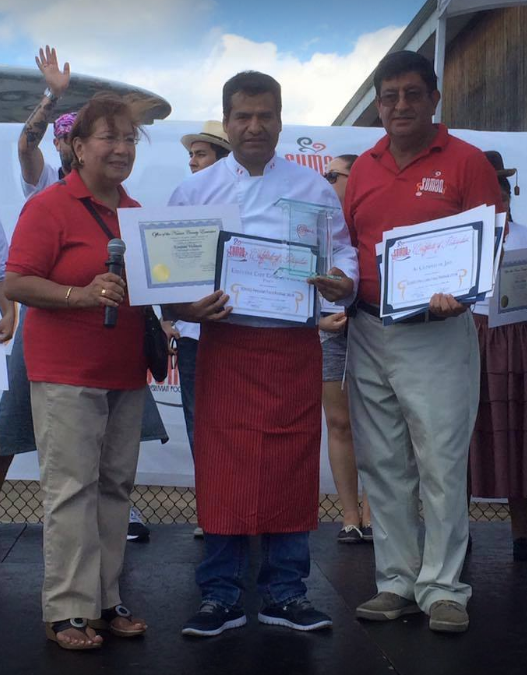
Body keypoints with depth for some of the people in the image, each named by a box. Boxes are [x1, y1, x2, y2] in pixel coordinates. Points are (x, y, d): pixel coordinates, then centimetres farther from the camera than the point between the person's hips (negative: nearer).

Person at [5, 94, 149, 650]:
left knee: (116, 485, 9)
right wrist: (82, 295, -23)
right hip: (66, 373, -6)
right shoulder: (48, 206, -6)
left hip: (125, 371, 7)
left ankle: (105, 600, 19)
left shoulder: (137, 212, 14)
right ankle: (68, 610, 6)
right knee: (71, 488, -4)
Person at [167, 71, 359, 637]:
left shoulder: (313, 187, 12)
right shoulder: (195, 190, 11)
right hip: (222, 344, 0)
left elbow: (342, 252, 9)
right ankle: (220, 596, 12)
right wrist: (187, 307, -13)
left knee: (292, 468, 4)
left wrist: (342, 283, -13)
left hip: (294, 346, 1)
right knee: (221, 469, 0)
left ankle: (285, 592, 17)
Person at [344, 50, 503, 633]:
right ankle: (396, 582, 21)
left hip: (437, 332, -5)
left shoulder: (466, 162, -2)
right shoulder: (364, 167, 12)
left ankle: (442, 587, 12)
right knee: (382, 465, 9)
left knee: (441, 463, -1)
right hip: (367, 333, 5)